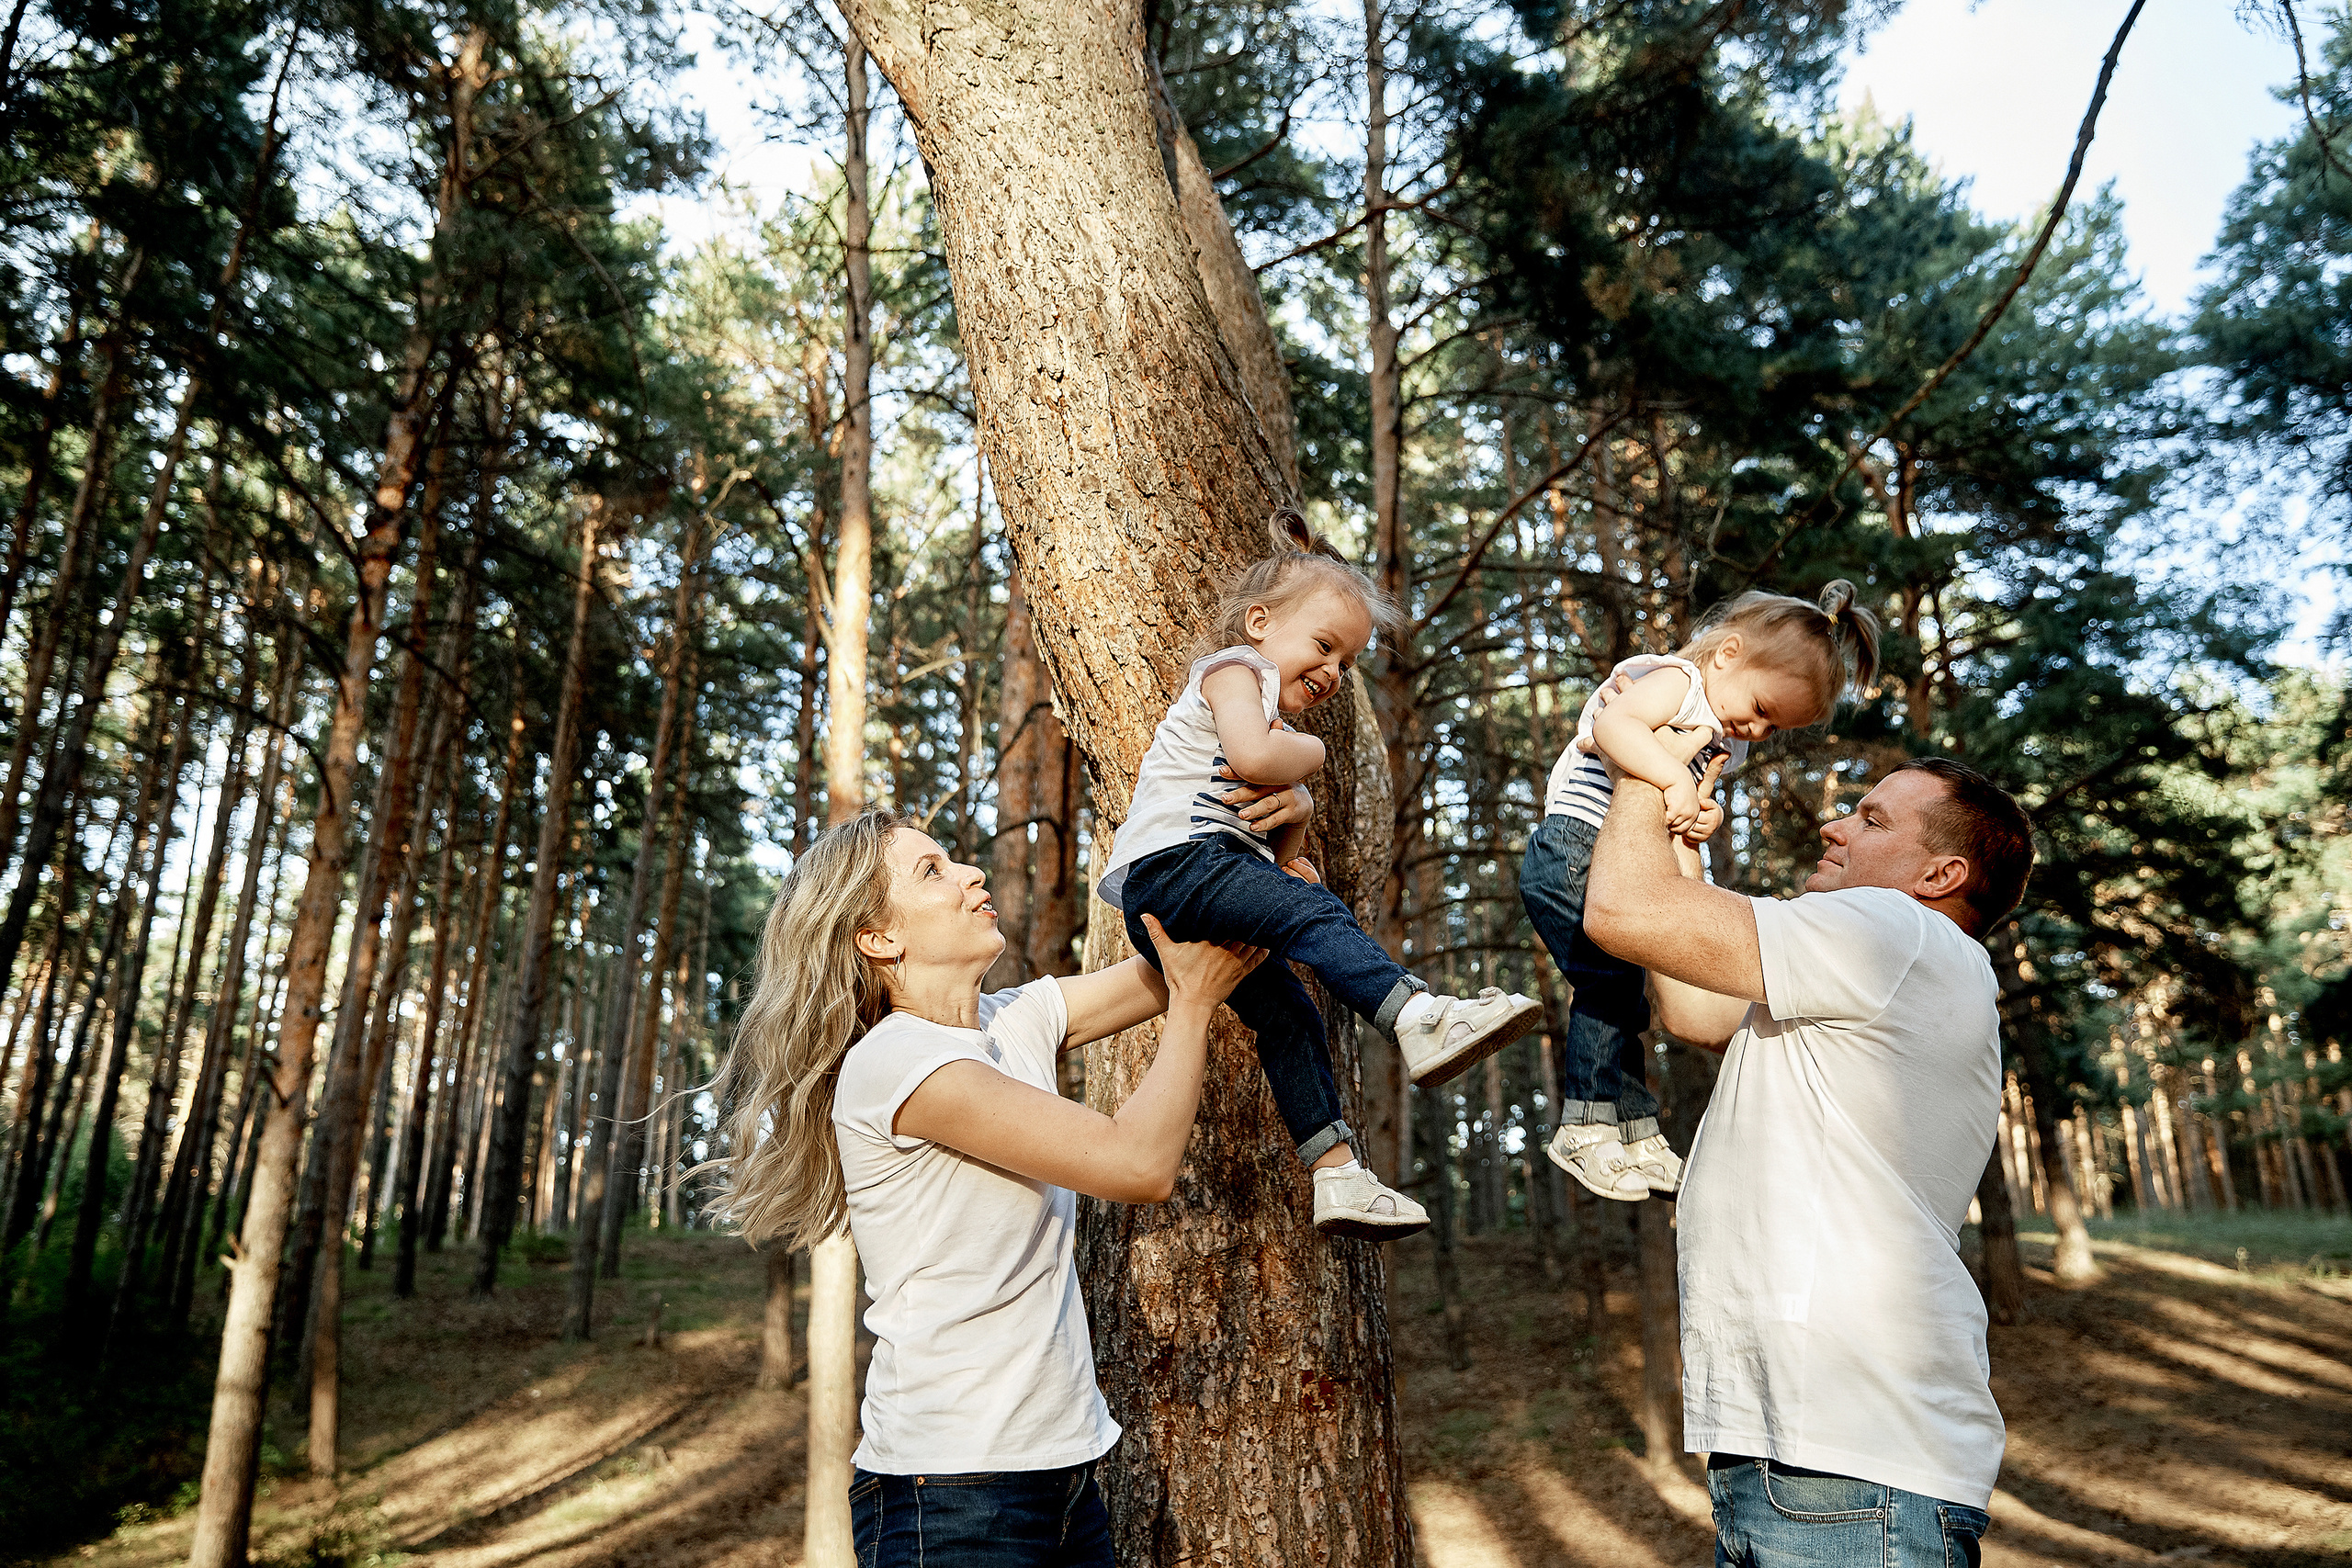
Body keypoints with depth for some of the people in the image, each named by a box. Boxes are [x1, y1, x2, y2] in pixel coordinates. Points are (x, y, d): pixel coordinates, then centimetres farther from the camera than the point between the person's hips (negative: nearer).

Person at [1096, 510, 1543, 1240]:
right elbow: (1253, 756, -20)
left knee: (1288, 1015, 6)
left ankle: (1337, 1173, 5)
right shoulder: (1235, 667, 4)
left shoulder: (1279, 720, 33)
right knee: (1315, 913, -27)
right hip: (1172, 862, -10)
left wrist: (1294, 807, 1)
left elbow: (1286, 847, 25)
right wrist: (1310, 753, 1)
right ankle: (1422, 1018, -44)